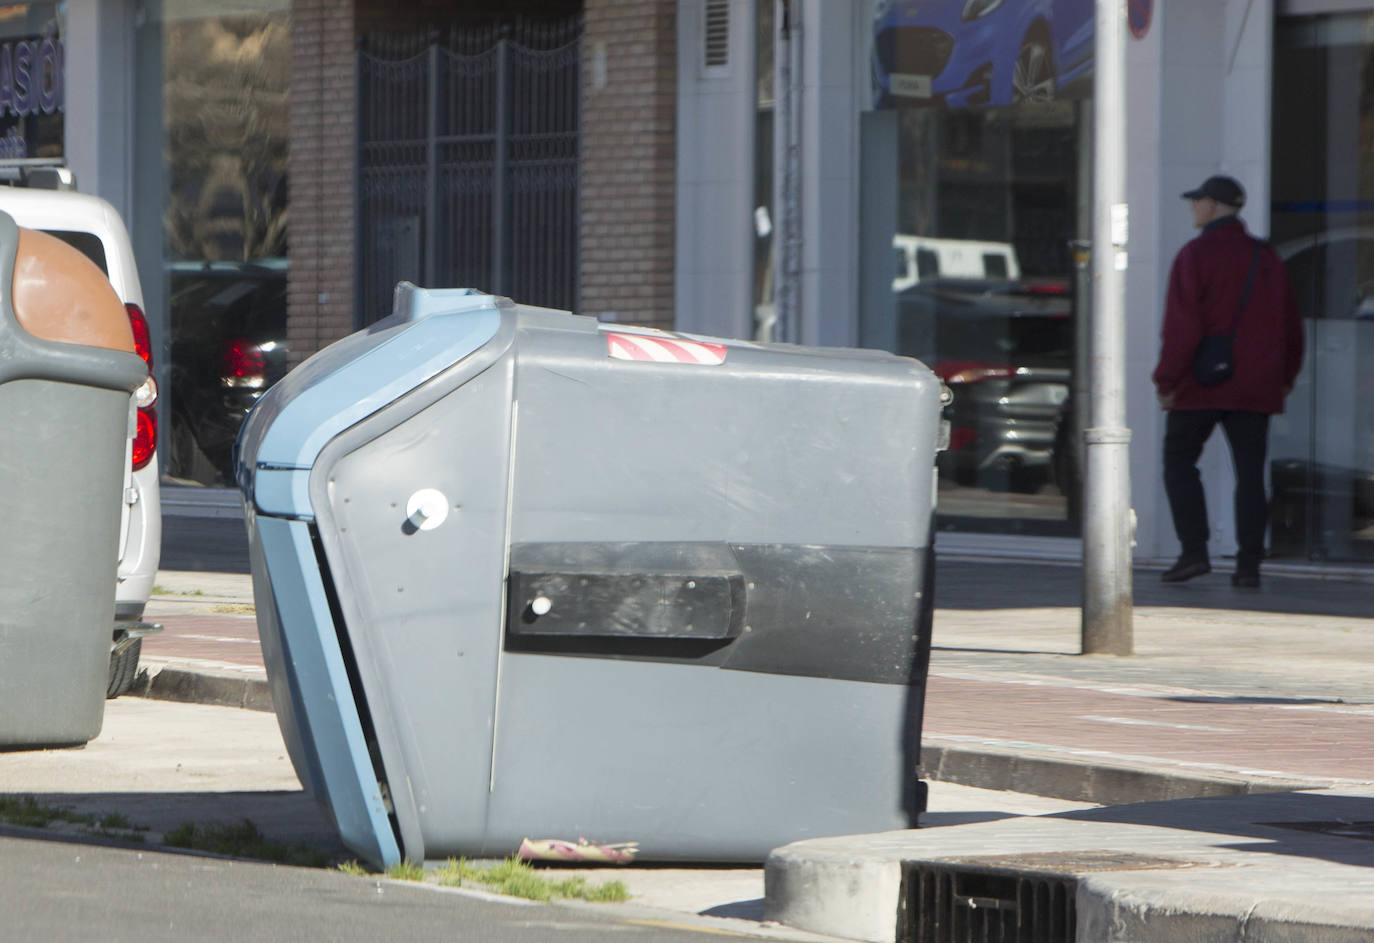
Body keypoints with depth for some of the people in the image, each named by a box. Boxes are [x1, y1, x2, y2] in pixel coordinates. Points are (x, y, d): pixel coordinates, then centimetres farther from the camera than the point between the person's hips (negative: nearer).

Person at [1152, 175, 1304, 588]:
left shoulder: (1195, 255, -8)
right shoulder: (1267, 258, 10)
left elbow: (1182, 325, -14)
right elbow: (1291, 325, 13)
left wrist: (1167, 380, -9)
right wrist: (1284, 378, 21)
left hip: (1201, 384, -5)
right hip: (1255, 389, 5)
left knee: (1179, 461, 8)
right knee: (1250, 472, 4)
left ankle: (1194, 550, -3)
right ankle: (1249, 564, -2)